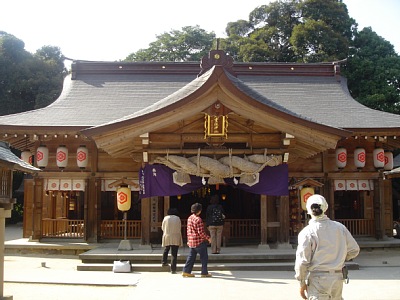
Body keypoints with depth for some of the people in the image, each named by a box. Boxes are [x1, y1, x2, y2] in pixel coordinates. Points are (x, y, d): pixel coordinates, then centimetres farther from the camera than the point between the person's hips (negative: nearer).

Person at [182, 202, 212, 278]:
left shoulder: (190, 218, 9)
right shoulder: (198, 219, -18)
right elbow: (201, 232, -19)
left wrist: (189, 240, 24)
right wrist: (208, 238, -8)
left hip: (191, 242, 8)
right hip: (199, 242, -8)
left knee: (191, 257, 13)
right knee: (204, 257, 4)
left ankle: (186, 271, 12)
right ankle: (204, 273, 8)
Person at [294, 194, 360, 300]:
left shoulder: (307, 232, -11)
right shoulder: (340, 227, 1)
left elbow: (302, 261, -12)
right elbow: (354, 250, 8)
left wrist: (302, 283, -1)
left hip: (317, 279, -4)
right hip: (338, 277, 5)